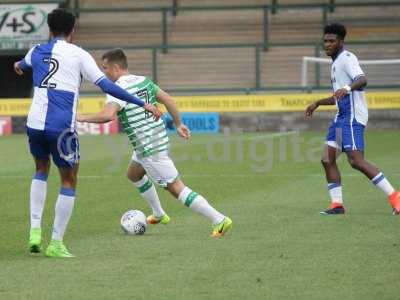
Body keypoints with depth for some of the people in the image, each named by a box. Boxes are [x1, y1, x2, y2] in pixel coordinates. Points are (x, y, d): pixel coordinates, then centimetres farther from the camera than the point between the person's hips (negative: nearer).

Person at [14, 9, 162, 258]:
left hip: (35, 123, 4)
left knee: (41, 170, 29)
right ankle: (56, 244, 9)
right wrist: (143, 104, -1)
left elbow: (24, 63, 42)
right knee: (69, 181, 11)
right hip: (61, 127, -4)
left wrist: (19, 66, 69)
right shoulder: (78, 55, 2)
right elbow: (106, 86, -5)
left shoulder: (36, 52, 15)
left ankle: (35, 231, 16)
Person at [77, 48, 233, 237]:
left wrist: (81, 118, -22)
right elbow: (168, 100, 11)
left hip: (149, 148, -10)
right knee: (133, 174, 30)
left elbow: (108, 115, -35)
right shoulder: (143, 81, 8)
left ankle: (219, 220, -8)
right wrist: (178, 124, 20)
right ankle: (159, 215, 41)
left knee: (176, 188, -5)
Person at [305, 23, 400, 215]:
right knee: (328, 160, 3)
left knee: (356, 161, -19)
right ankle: (337, 205, 5)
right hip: (341, 117, 10)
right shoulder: (336, 62, 22)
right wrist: (317, 103, 39)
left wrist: (347, 88, -47)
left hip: (352, 117, -10)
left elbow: (362, 80, -28)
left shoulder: (347, 58, -8)